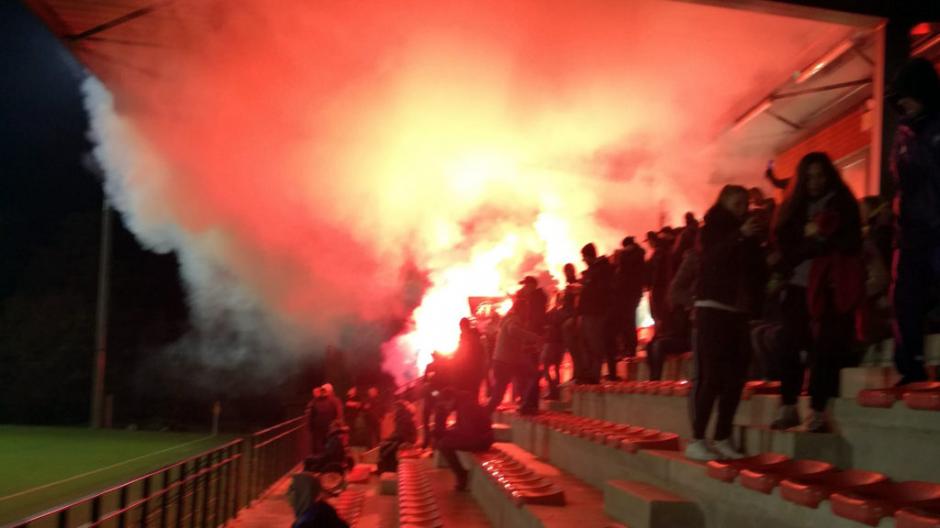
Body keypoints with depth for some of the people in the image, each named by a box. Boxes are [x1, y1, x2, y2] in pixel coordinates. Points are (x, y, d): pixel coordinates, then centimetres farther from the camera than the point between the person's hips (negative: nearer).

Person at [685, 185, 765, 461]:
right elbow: (710, 260, -17)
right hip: (713, 309, -5)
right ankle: (697, 440, -11)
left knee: (735, 378, 0)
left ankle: (722, 439, 7)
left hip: (739, 313, 5)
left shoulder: (747, 235, 16)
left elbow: (753, 272, 13)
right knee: (709, 376, -12)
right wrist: (739, 236, -24)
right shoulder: (712, 230, 3)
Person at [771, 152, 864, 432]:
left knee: (823, 349, -6)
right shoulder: (796, 206, 17)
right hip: (799, 285, 4)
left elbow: (850, 244, -1)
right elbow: (785, 243, 10)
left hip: (827, 288, -4)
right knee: (790, 346, 0)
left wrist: (821, 238, -9)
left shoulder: (842, 204, 6)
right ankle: (788, 408, 8)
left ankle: (818, 412, -2)